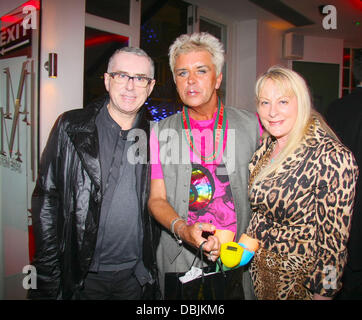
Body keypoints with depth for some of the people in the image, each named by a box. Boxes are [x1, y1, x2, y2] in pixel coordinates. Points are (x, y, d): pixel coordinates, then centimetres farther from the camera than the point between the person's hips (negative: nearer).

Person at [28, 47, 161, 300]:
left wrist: (153, 266, 3)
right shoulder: (70, 127, -4)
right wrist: (47, 282, -7)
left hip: (135, 275, 2)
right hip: (81, 276, -1)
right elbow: (46, 201, -5)